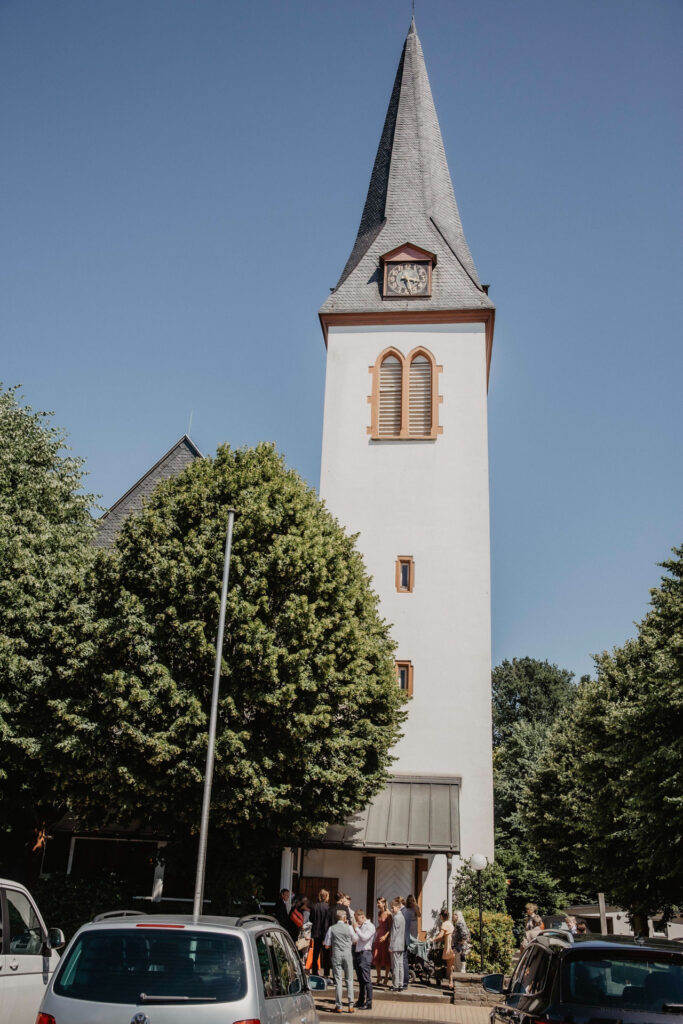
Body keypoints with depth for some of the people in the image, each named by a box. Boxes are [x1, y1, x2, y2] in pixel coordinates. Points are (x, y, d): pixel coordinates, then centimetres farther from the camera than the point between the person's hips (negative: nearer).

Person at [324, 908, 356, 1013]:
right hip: (347, 954, 0)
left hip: (336, 954, 0)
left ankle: (339, 1006, 3)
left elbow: (327, 945, 2)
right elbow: (354, 940, 11)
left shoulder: (332, 928, -1)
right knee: (349, 980, 8)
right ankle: (350, 1005, 5)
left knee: (338, 980, 3)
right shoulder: (349, 927, -3)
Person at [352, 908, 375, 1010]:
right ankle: (361, 1001, 21)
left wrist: (356, 929, -14)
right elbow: (356, 938, 18)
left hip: (365, 953, -8)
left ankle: (368, 1003, -5)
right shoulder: (360, 926, 18)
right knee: (360, 980, 14)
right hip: (357, 953, 8)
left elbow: (365, 937, -20)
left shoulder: (370, 926, -7)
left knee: (366, 979, -7)